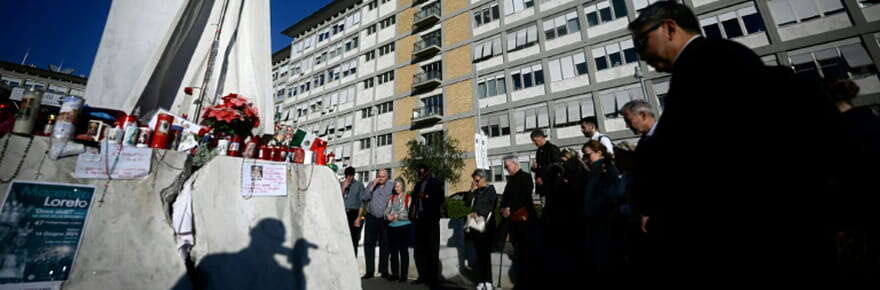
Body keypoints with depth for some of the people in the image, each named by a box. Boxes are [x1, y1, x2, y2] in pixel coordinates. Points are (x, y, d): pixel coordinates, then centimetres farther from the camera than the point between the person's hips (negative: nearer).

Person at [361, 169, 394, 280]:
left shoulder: (391, 186, 2)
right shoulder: (371, 184, 7)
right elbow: (365, 198, -4)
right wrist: (373, 186, -11)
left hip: (385, 219, -1)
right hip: (371, 218, 1)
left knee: (384, 245, 7)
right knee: (368, 244, 2)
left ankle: (384, 271, 18)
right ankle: (370, 271, 13)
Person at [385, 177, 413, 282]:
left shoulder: (408, 197, -3)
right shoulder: (392, 197, 12)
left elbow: (408, 214, -10)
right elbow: (387, 210, 7)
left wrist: (395, 216, -12)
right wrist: (388, 215, -13)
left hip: (404, 227, -5)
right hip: (392, 227, 5)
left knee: (403, 251, 2)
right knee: (393, 251, 10)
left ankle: (404, 274, 9)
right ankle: (394, 273, 19)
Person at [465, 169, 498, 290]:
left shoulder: (490, 190, 1)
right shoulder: (476, 192, 17)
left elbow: (492, 206, -8)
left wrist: (478, 213, -17)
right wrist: (471, 191, 4)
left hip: (486, 225, -5)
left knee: (485, 254, -5)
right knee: (479, 254, 5)